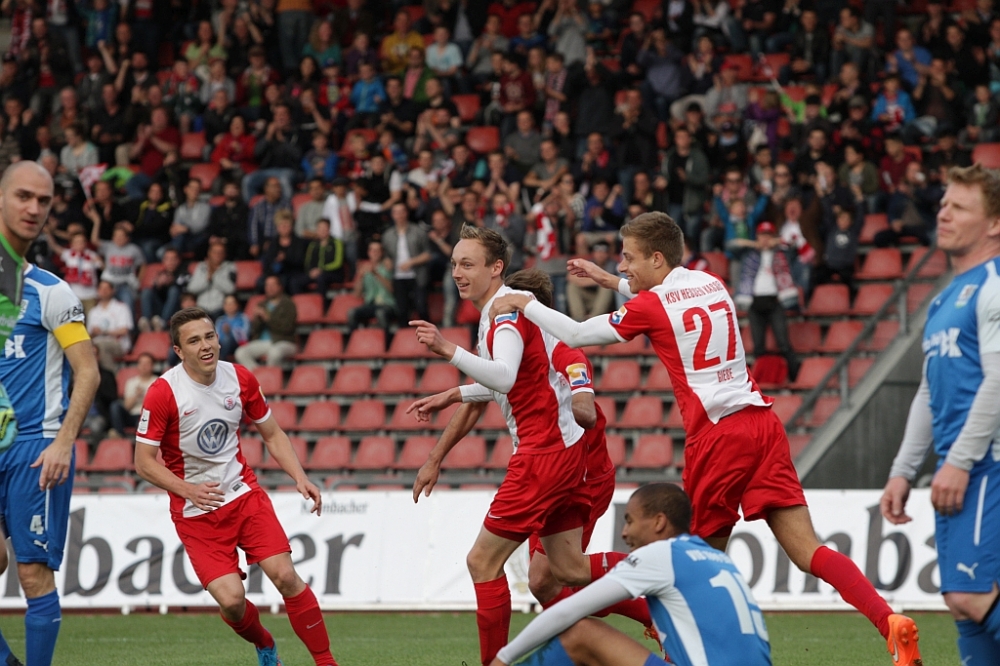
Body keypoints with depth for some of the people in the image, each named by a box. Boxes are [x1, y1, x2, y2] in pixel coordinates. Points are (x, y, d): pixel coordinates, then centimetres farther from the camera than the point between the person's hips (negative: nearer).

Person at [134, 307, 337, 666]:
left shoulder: (241, 379, -2)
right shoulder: (163, 393, -14)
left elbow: (272, 435, 11)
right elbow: (144, 462, -10)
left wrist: (300, 478, -4)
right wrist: (188, 490, -23)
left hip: (243, 493, 3)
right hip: (195, 513, -3)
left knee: (285, 575, -13)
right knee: (231, 600, -14)